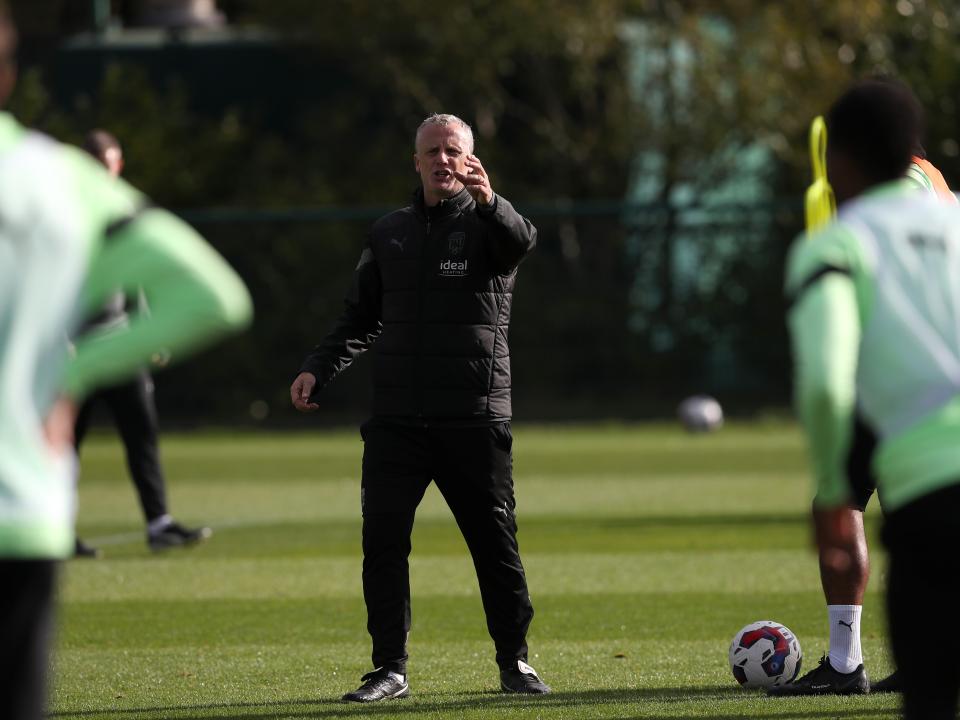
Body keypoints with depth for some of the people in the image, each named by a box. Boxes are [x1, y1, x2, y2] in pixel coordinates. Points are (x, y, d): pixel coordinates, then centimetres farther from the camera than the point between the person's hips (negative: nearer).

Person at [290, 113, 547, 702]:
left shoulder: (485, 224, 2)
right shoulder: (390, 234, 15)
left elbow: (521, 242, -23)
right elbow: (360, 319, 21)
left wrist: (488, 202, -44)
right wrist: (319, 368, 6)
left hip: (475, 418, -3)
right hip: (396, 420, 3)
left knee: (495, 543, 1)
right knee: (383, 542, -3)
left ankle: (515, 663, 14)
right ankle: (391, 669, 4)